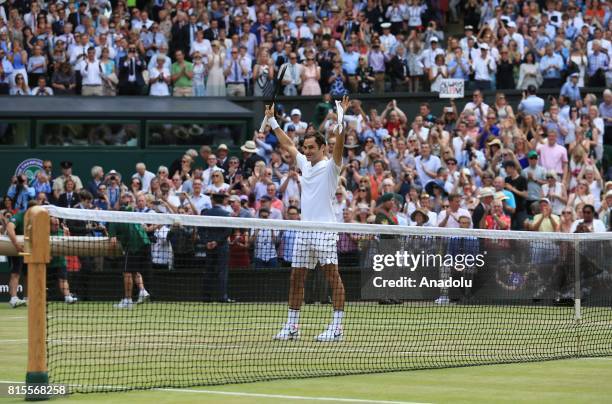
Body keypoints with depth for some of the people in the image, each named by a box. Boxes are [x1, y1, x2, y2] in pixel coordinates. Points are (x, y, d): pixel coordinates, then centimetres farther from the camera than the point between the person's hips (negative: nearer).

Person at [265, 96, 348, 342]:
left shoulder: (330, 166, -3)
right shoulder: (305, 164, 17)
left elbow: (338, 145, -20)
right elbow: (288, 145, 29)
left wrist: (341, 120, -32)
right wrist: (271, 120, 33)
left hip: (325, 229, -8)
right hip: (304, 229, 8)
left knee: (332, 276, -8)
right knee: (296, 277, 9)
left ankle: (337, 327, -10)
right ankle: (291, 326, 15)